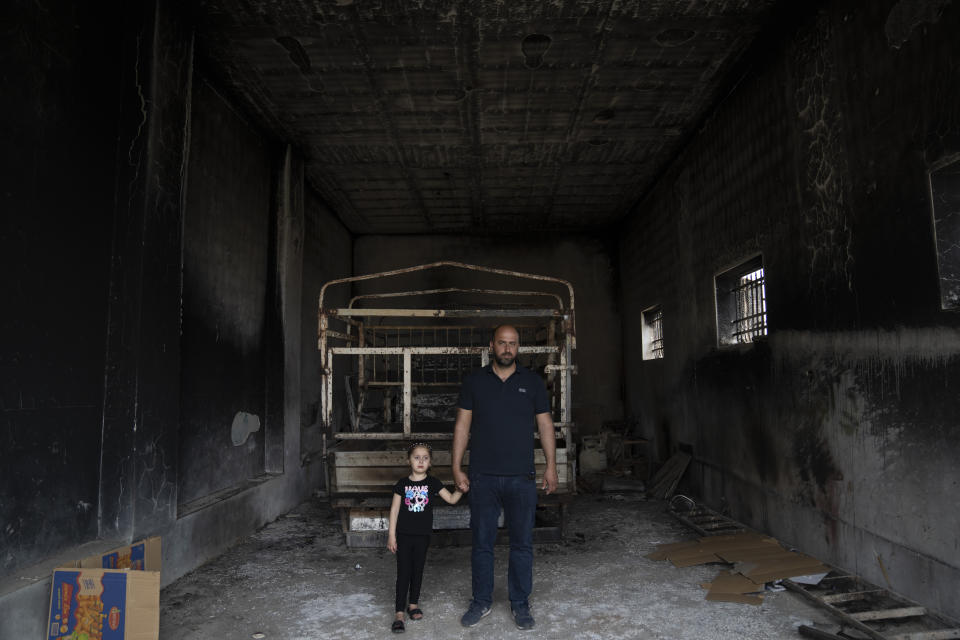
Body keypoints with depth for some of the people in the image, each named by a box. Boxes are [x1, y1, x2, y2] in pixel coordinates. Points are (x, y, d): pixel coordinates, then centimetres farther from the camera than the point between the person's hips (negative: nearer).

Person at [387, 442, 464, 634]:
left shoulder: (433, 483, 0)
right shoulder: (402, 483, -3)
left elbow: (451, 499, 0)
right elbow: (395, 509, -1)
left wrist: (460, 490, -20)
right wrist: (391, 535, -3)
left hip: (423, 535, 2)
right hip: (404, 535, -1)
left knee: (418, 570, 13)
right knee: (403, 572, -1)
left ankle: (413, 604, 30)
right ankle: (399, 613, 3)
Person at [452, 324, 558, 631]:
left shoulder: (532, 382, 4)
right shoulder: (474, 381, 4)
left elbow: (545, 424, 5)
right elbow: (462, 425, 4)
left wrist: (551, 465, -1)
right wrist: (456, 467, -1)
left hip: (521, 478, 0)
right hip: (483, 478, 0)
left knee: (522, 543, 7)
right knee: (482, 542, 9)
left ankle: (520, 603, 23)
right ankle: (481, 602, 25)